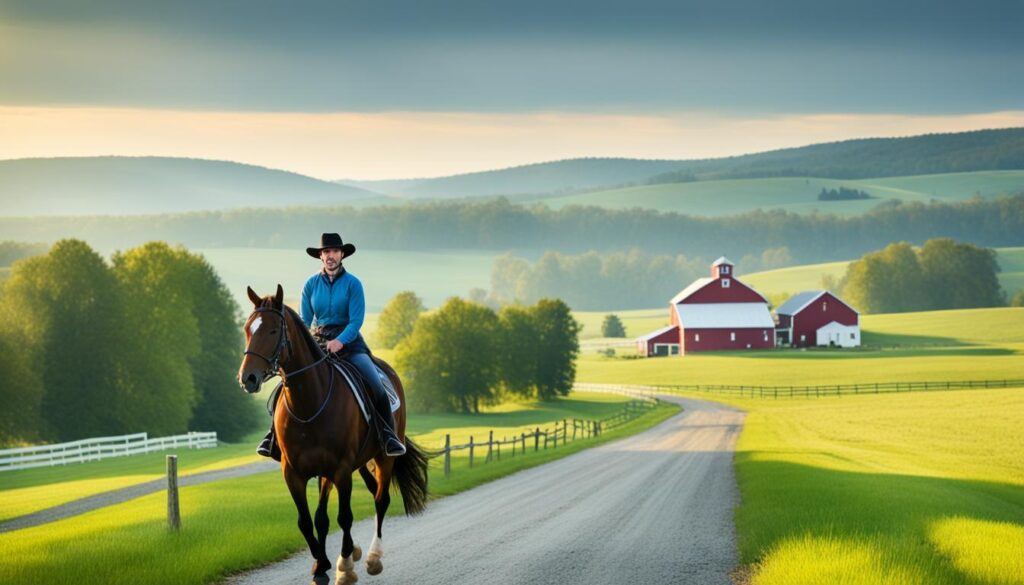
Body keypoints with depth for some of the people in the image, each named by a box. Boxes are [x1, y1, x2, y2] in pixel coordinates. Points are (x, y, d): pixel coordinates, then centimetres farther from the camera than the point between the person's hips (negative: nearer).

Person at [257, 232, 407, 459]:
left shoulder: (352, 284, -4)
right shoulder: (311, 284, 5)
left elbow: (356, 320, -11)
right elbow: (304, 320, 9)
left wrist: (340, 341, -26)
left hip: (348, 342, -3)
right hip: (317, 342, 3)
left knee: (376, 384, -22)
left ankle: (388, 436, -12)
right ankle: (274, 434, -5)